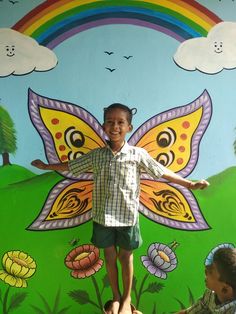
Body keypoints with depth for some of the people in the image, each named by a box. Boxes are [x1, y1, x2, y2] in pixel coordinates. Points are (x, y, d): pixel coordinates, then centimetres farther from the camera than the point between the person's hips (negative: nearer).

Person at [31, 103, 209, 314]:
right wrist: (45, 166, 15)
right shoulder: (96, 155, -2)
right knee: (110, 257, 16)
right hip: (103, 217, 2)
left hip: (127, 216, -2)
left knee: (126, 257, 14)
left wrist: (189, 184, -6)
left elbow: (162, 172, -4)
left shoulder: (138, 154, -7)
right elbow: (70, 166, 9)